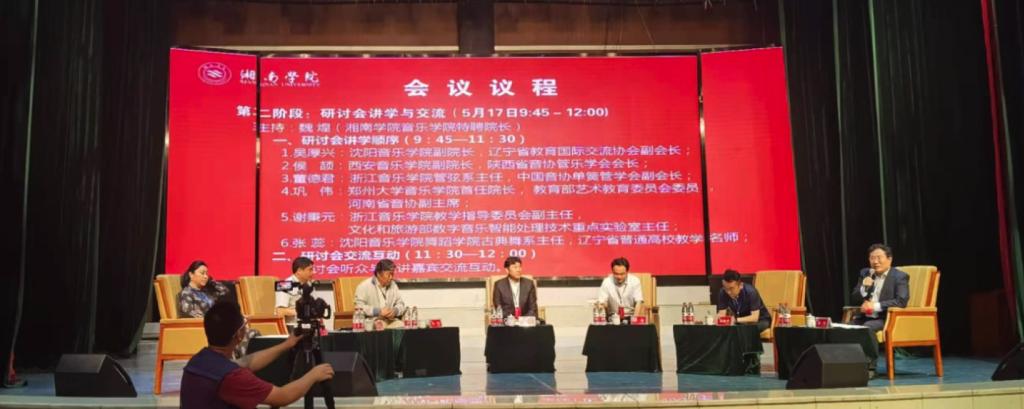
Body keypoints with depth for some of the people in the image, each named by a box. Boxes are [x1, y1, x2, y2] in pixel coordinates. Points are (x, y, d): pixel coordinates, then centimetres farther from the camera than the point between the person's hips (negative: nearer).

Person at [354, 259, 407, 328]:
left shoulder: (393, 285, 13)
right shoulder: (364, 286, -4)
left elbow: (400, 304, 18)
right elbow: (359, 307, -11)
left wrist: (395, 310, -6)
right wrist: (378, 311, -18)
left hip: (390, 321, 5)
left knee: (402, 325, -26)